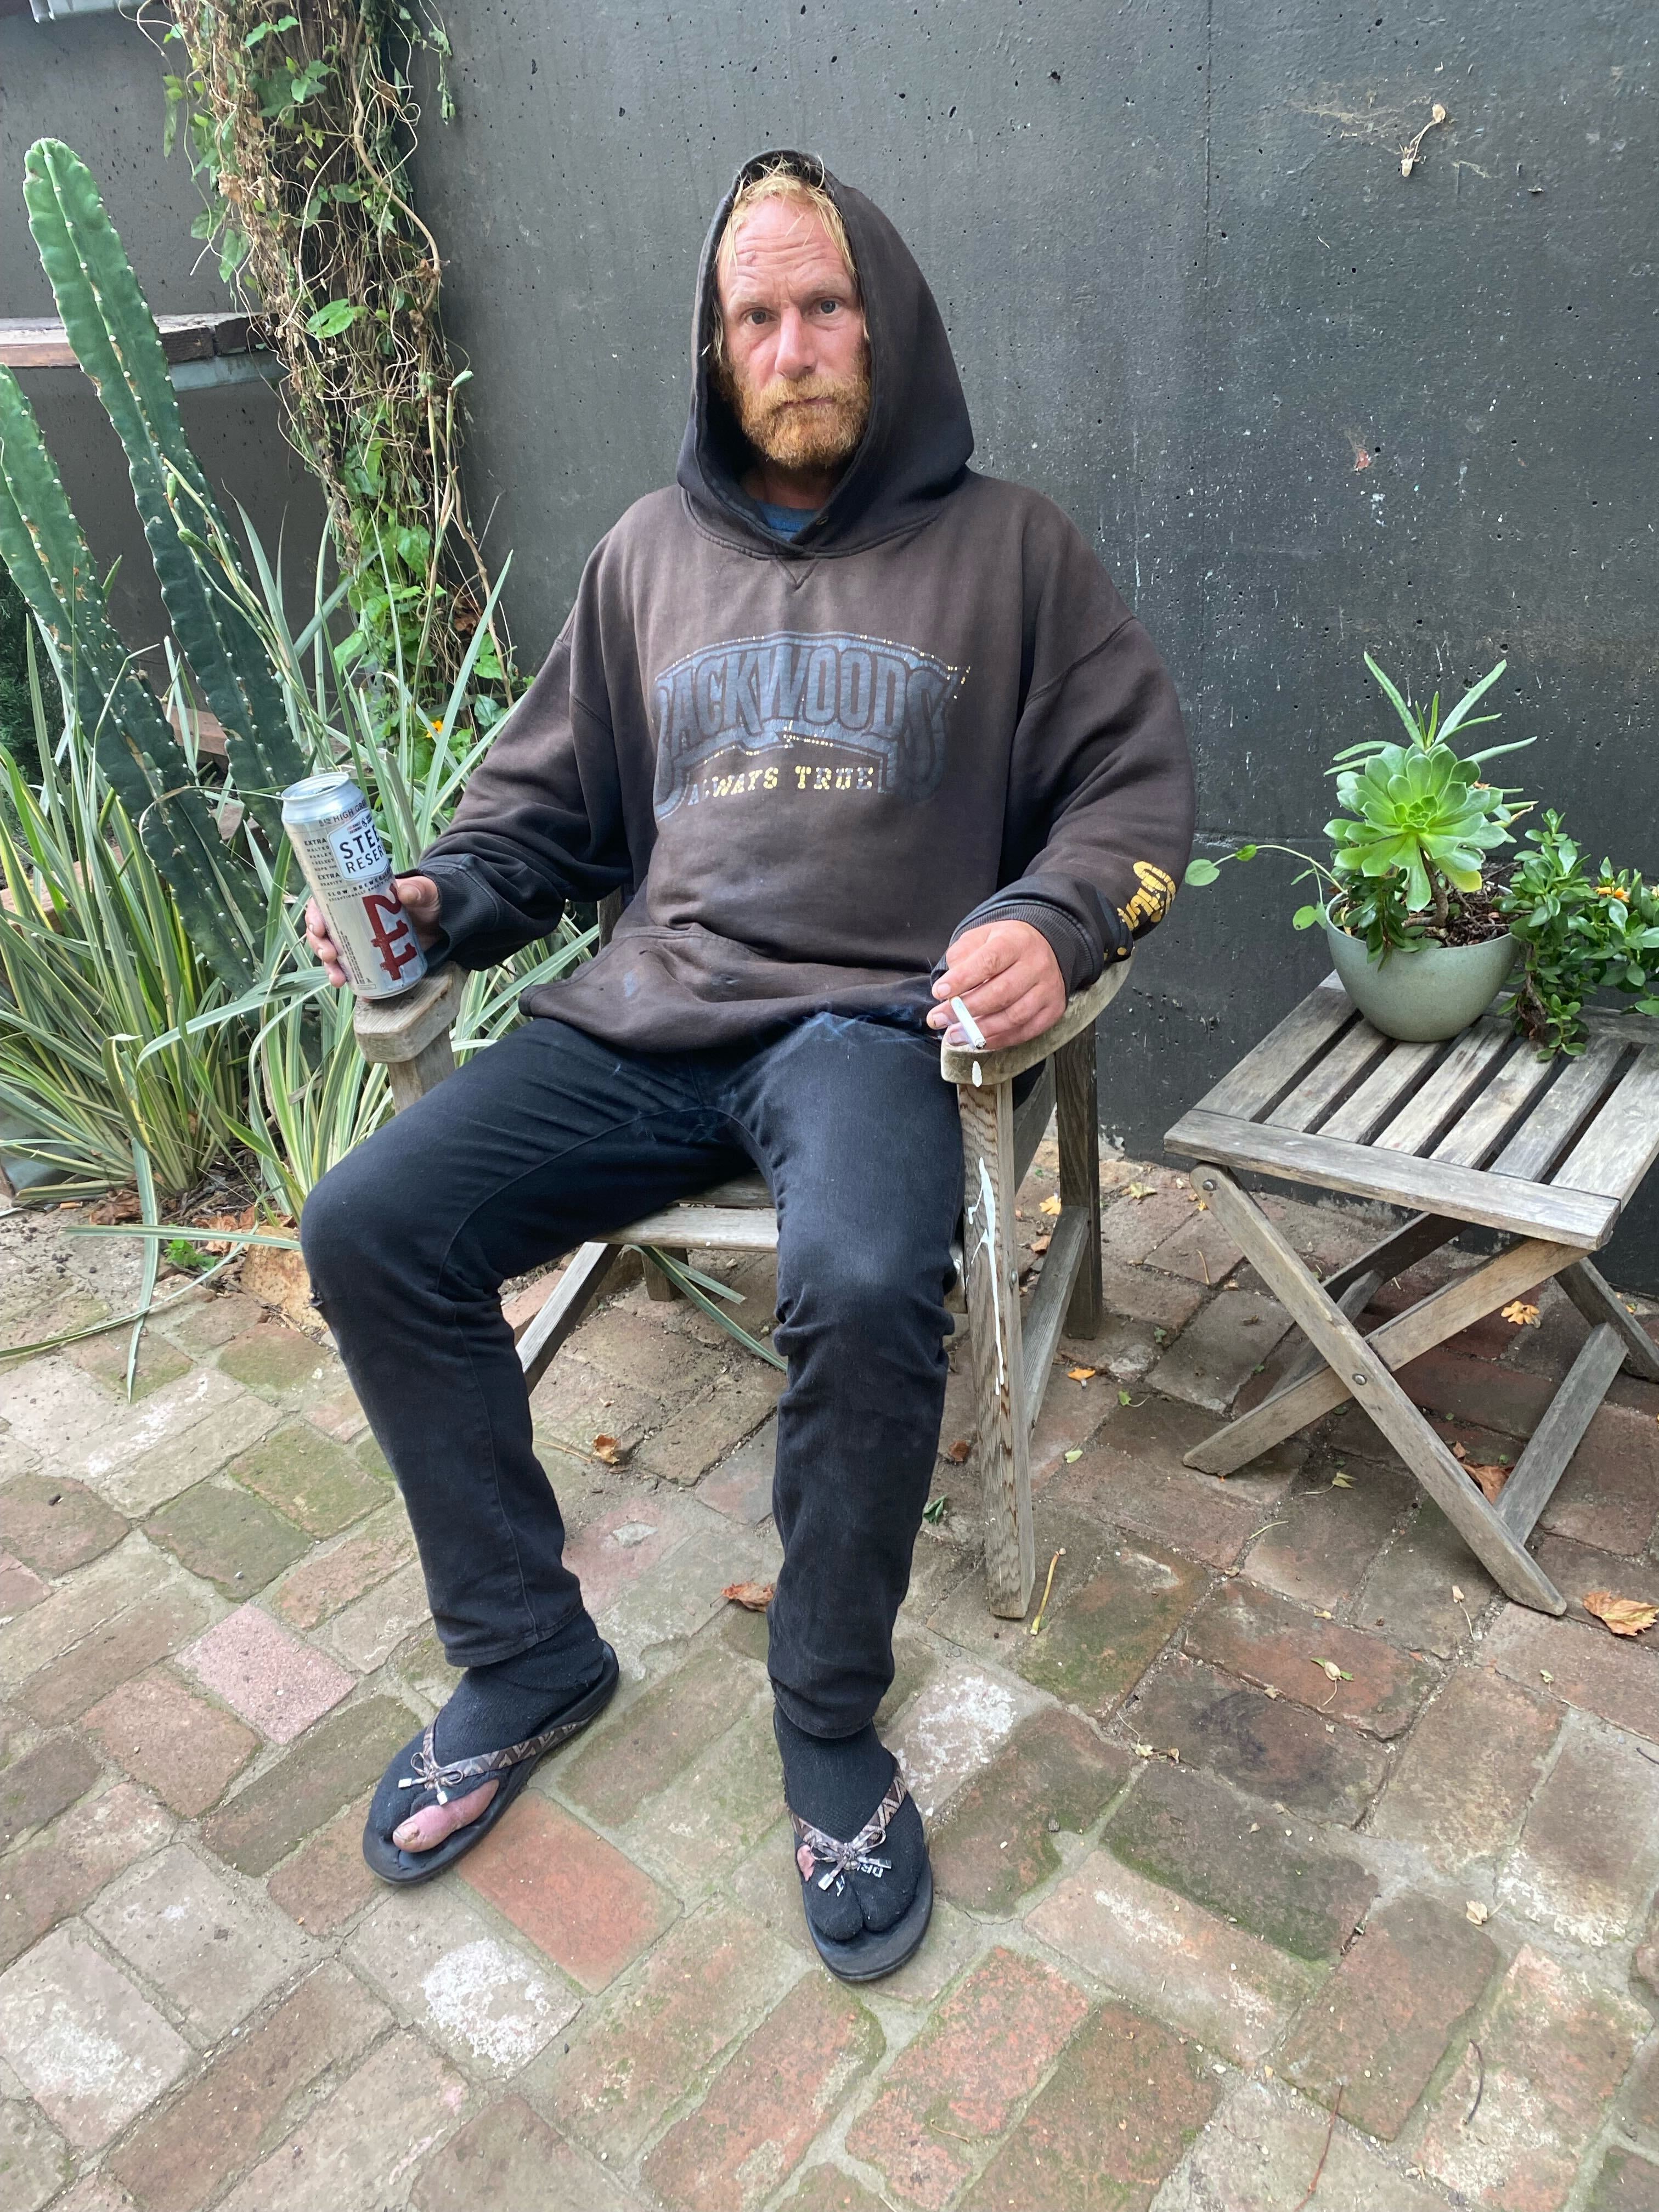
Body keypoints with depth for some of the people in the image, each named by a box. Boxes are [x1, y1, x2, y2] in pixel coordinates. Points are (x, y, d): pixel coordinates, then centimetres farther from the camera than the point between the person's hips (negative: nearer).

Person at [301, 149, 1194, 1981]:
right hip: (645, 1012, 4)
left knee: (865, 1286, -36)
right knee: (366, 1229, -14)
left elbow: (1137, 779, 7)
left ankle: (832, 1729, -8)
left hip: (871, 1020, -4)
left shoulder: (1004, 543, 9)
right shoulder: (652, 552, 18)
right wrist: (435, 901, 2)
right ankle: (522, 1657, 5)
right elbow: (547, 798, 22)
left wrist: (1052, 921, -14)